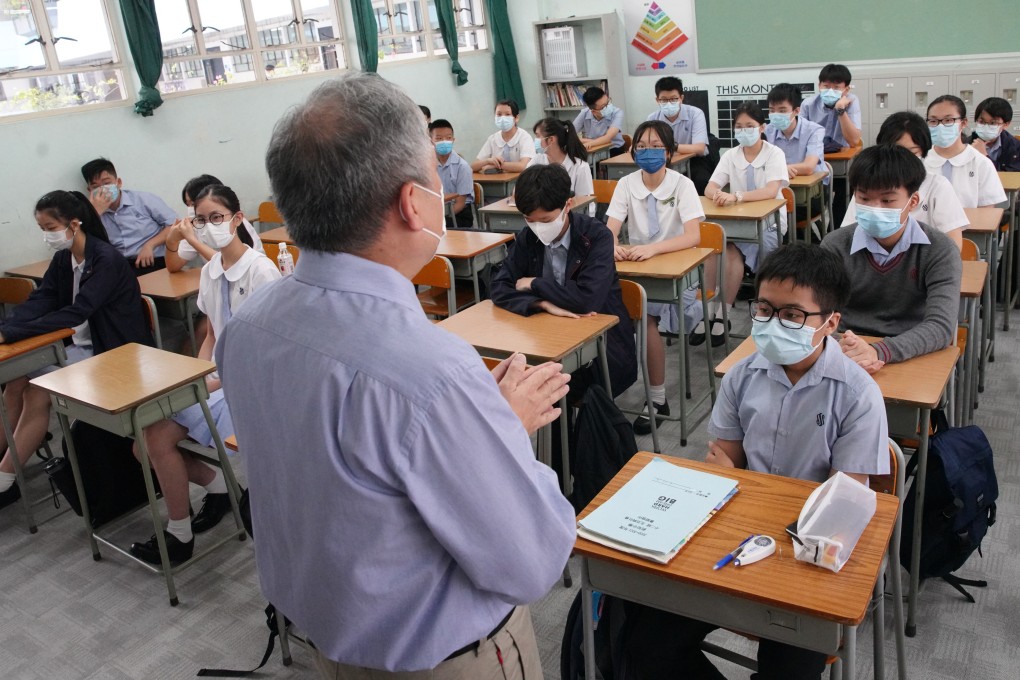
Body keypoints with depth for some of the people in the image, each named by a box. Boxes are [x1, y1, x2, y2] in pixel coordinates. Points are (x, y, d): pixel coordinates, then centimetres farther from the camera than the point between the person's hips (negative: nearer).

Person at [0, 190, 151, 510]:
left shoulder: (107, 260, -19)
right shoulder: (62, 259, 6)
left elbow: (75, 313, -28)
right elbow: (37, 302, -3)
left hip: (114, 352, -8)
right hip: (78, 347, 8)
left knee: (38, 392, -19)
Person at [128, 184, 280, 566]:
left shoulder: (261, 270, -15)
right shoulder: (211, 270, 9)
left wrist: (217, 381, -16)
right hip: (217, 378, 8)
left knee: (158, 437, -18)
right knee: (144, 443, -4)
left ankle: (179, 536, 1)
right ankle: (218, 486, 15)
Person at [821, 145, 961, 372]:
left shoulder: (939, 251, -4)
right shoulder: (835, 247, -2)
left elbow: (941, 326, -16)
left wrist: (879, 351, -33)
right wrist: (843, 350, -33)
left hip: (914, 359, 0)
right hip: (849, 356, 1)